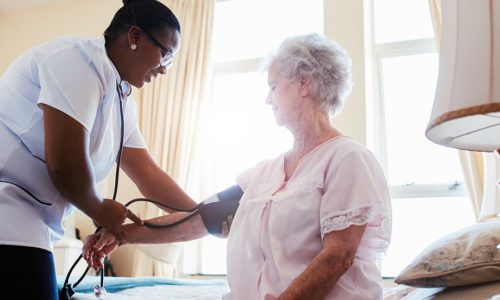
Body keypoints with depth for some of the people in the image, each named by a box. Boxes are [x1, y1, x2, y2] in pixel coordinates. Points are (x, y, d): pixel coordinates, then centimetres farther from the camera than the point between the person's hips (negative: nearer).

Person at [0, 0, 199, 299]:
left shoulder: (123, 102, 15)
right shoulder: (83, 58, -14)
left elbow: (149, 175, 18)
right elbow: (65, 163, -21)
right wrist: (99, 210, -4)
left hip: (28, 226, 10)